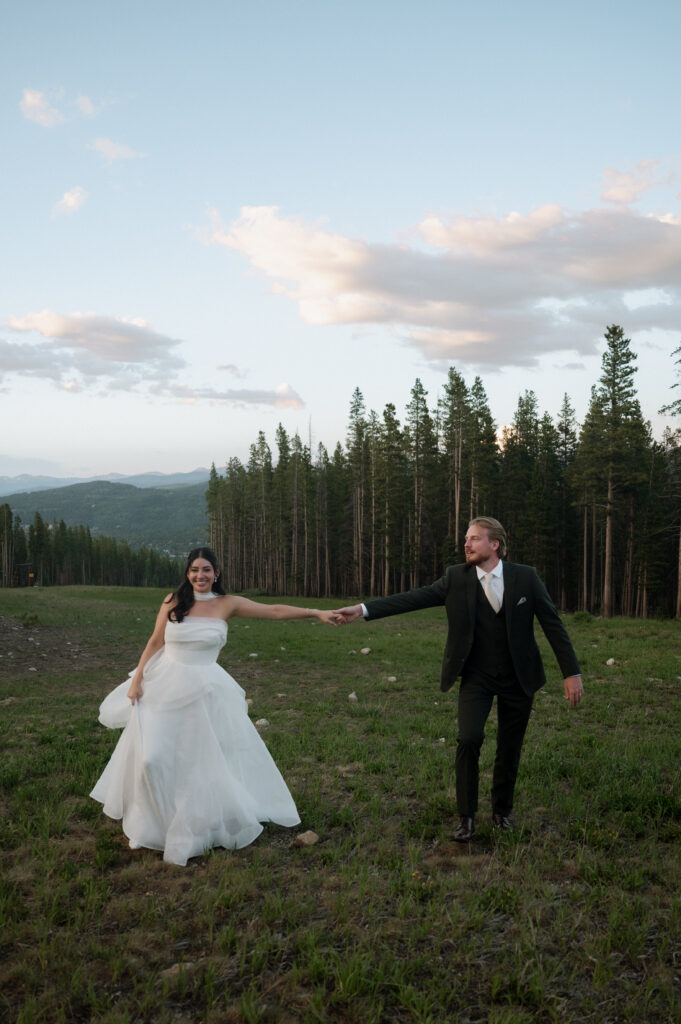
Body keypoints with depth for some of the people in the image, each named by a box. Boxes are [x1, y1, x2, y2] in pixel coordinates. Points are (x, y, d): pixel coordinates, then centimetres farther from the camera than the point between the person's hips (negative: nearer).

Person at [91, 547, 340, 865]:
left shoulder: (227, 605, -4)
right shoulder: (173, 602, -2)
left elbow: (275, 611, -8)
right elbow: (155, 643, 3)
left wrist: (317, 613, -15)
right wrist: (137, 680, 0)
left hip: (205, 691, 0)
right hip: (166, 687, 1)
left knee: (209, 760, 6)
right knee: (153, 756, 1)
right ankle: (158, 821, 26)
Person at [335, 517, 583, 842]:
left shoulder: (526, 577, -8)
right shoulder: (456, 577, -6)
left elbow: (553, 624, -5)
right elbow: (415, 597, -13)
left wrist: (572, 673, -8)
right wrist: (363, 609, -23)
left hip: (518, 679, 0)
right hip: (476, 678, 0)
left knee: (510, 748, 9)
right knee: (468, 740, -15)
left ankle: (502, 810, 32)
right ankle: (467, 816, 3)